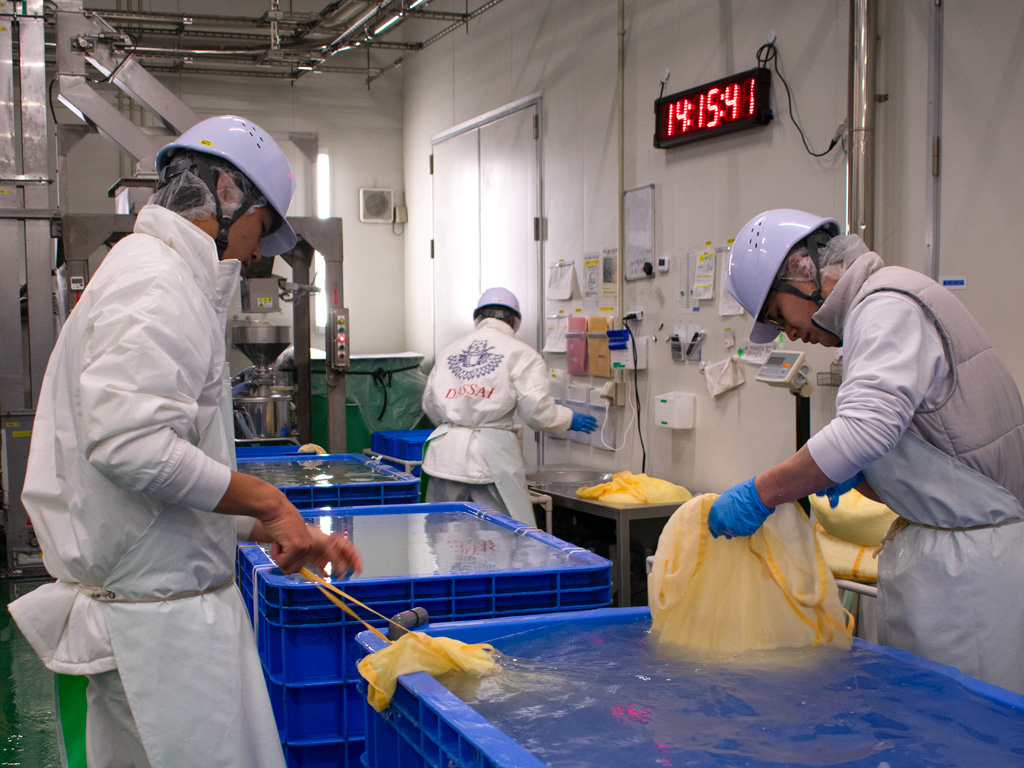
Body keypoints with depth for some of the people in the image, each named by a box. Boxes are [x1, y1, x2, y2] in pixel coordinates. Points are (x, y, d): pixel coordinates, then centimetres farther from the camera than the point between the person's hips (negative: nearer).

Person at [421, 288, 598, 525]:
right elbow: (536, 409, -7)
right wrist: (569, 419, 11)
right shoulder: (521, 354, 0)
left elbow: (430, 405, 20)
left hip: (445, 452, 4)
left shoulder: (449, 351, 14)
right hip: (491, 457, -4)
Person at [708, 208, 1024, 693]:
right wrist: (854, 475, 7)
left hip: (965, 565, -10)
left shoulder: (888, 304, -13)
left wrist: (760, 494, -23)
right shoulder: (877, 307, 18)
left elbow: (868, 426, -30)